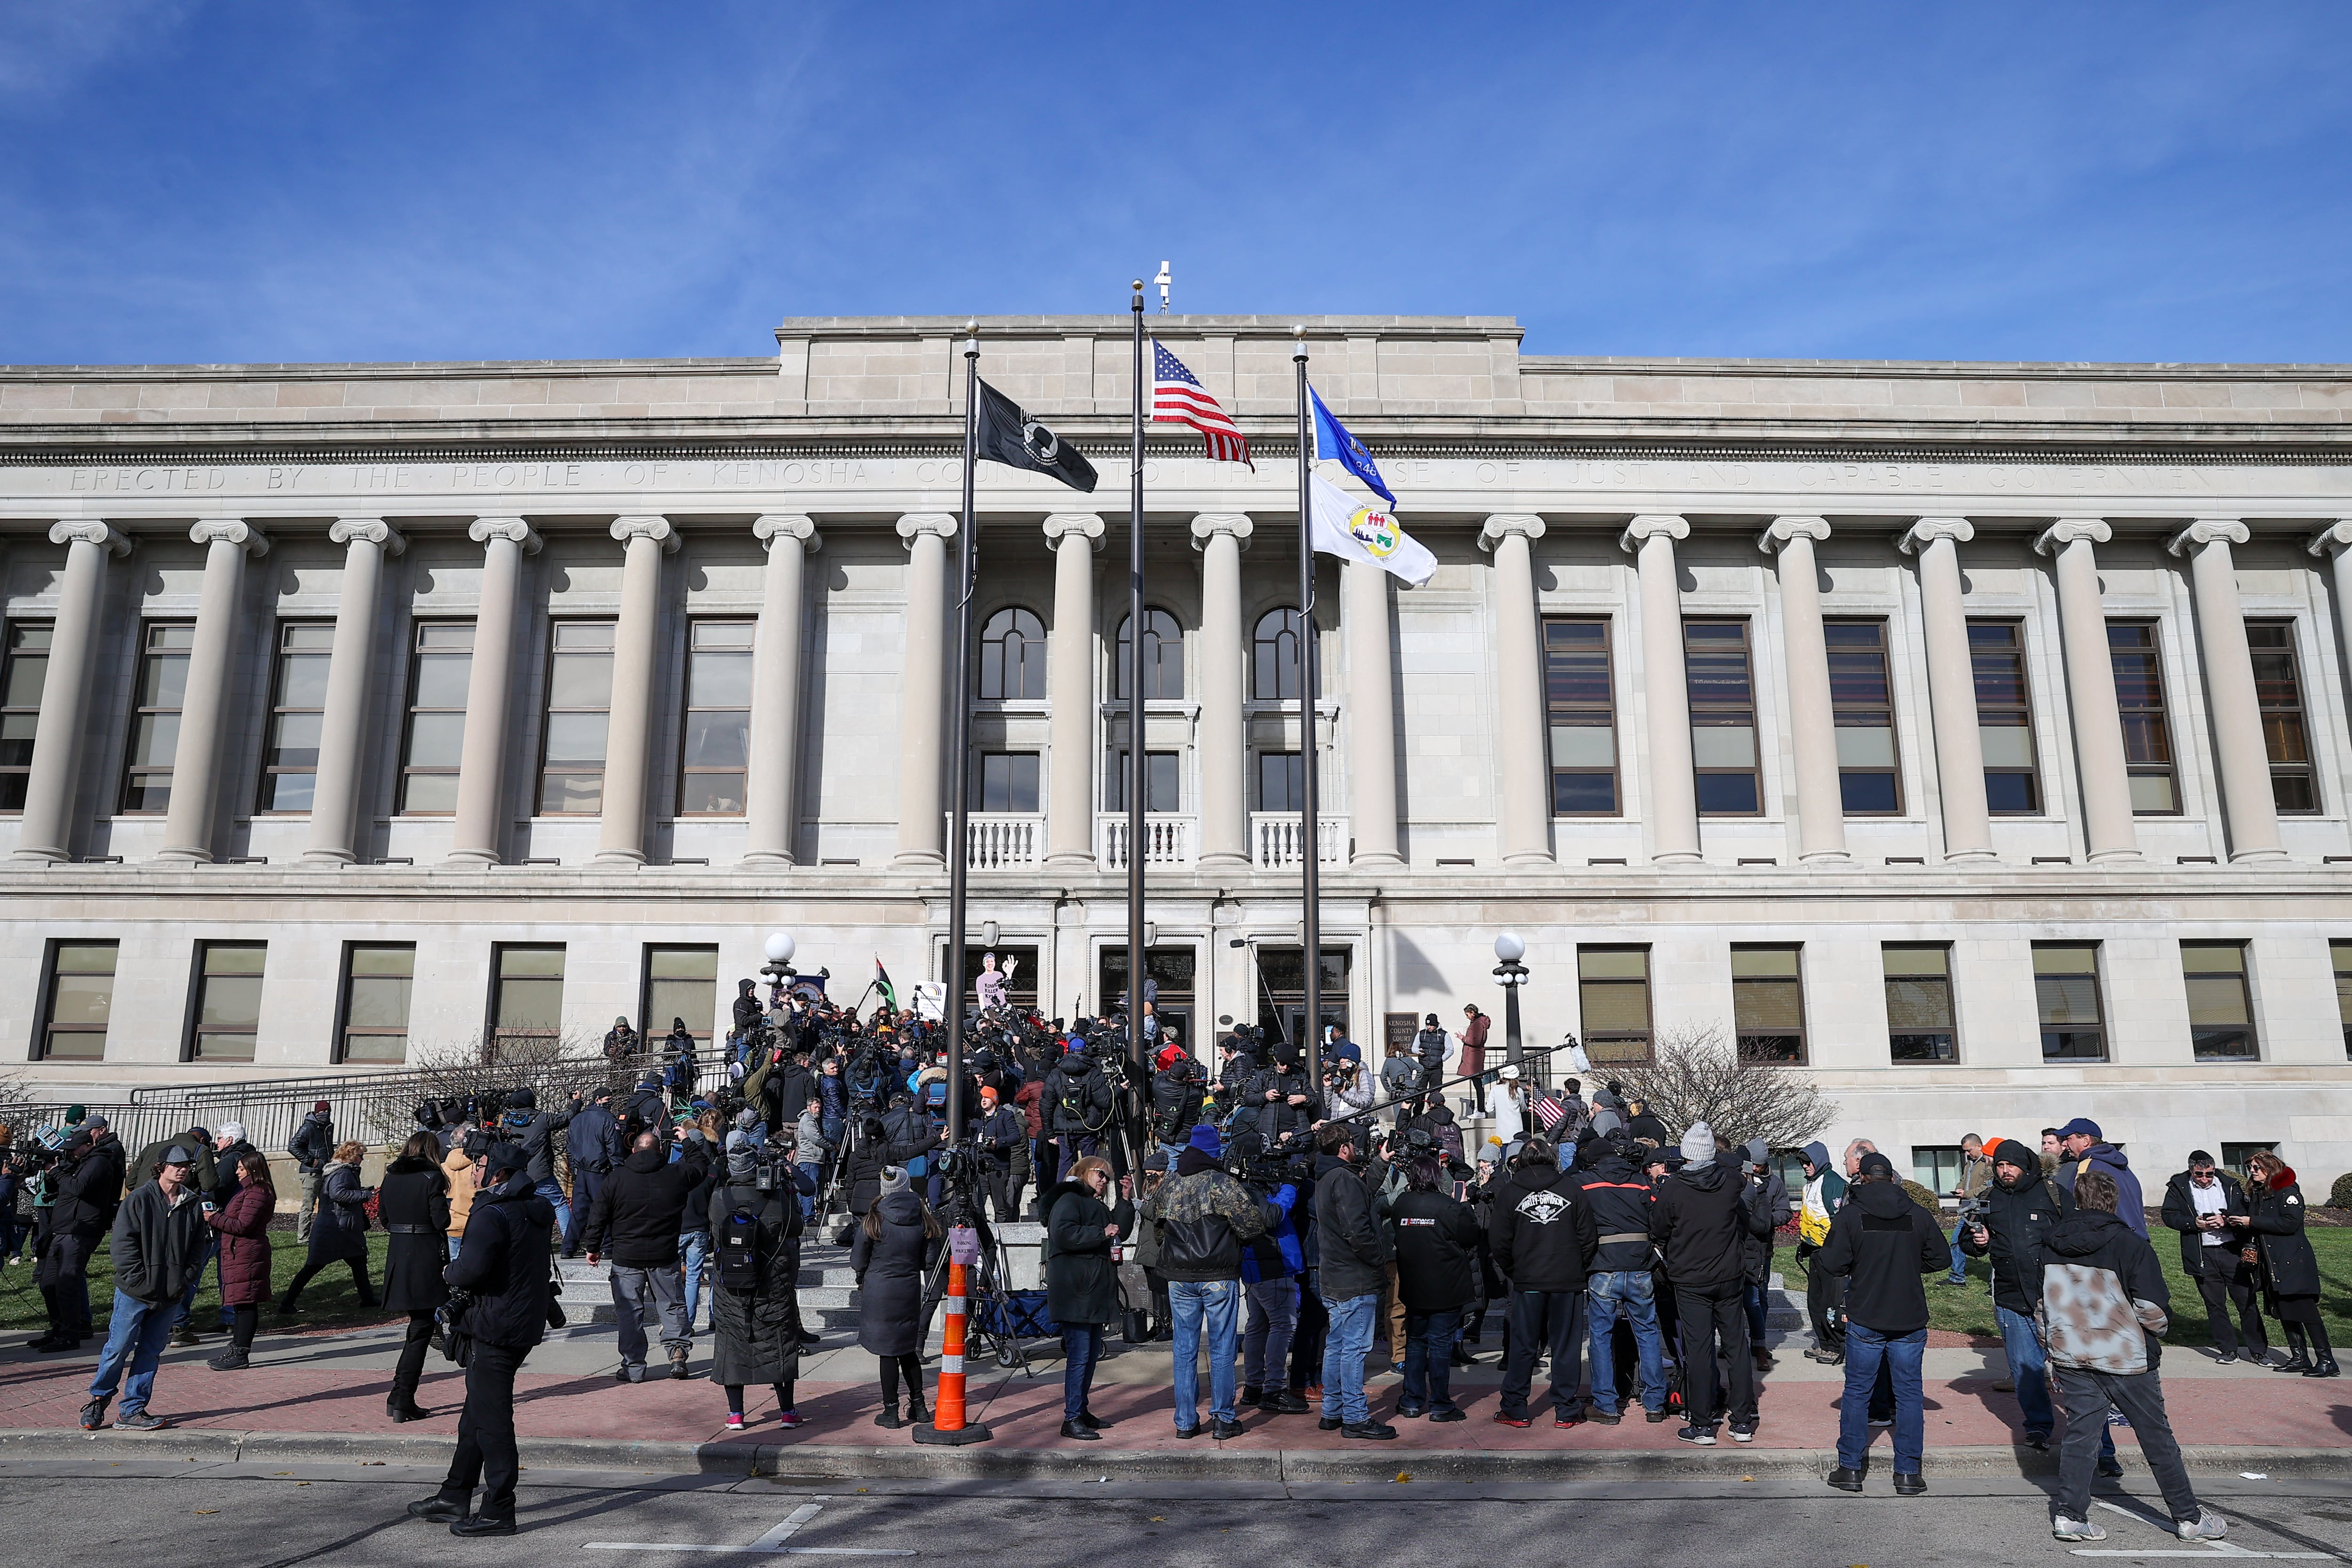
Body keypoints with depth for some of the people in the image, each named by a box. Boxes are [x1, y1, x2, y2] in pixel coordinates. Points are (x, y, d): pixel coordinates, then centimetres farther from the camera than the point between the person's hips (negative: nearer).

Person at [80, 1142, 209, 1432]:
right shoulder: (139, 1200, -6)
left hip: (170, 1296, 4)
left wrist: (184, 1280, 1)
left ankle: (133, 1411, 15)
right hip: (135, 1293, -4)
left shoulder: (194, 1204, 7)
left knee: (151, 1353, 8)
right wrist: (139, 1281, -13)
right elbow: (123, 1244, -8)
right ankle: (98, 1401, 22)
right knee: (118, 1348, 1)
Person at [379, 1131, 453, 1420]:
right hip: (426, 1258, -6)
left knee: (418, 1326, 18)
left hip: (398, 1256, 7)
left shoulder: (390, 1177, 7)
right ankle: (401, 1401, -2)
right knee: (421, 1330, 1)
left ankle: (401, 1399, 18)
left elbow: (385, 1219, 12)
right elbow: (442, 1221, -13)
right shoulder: (431, 1177, -12)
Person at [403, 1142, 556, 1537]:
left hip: (496, 1330, -10)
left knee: (491, 1419, -2)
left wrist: (449, 1273, -7)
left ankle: (498, 1512, 3)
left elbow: (470, 1270, -29)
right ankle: (454, 1497, 30)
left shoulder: (493, 1216, -18)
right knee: (476, 1415, 20)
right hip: (526, 1323, 10)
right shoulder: (535, 1212, 11)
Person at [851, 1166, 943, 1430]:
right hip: (910, 1290, 4)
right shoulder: (923, 1218, -3)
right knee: (908, 1349, 17)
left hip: (879, 1291, -4)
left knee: (887, 1352, 3)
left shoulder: (874, 1219, -11)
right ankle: (918, 1406, 21)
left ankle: (891, 1411, 9)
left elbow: (858, 1261, -4)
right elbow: (929, 1260, 2)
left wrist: (862, 1278, 17)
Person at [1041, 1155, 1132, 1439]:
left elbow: (1121, 1229, 21)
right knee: (1079, 1355, -11)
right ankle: (1072, 1419, -8)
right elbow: (1064, 1234, -21)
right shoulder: (1069, 1200, -6)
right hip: (1075, 1292, -10)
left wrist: (1126, 1200, 11)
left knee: (1092, 1353, 13)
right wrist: (1101, 1233, -18)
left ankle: (1083, 1411, 22)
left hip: (1095, 1292, 10)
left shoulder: (1098, 1207, 24)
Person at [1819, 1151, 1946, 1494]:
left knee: (1857, 1392, 9)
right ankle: (1908, 1472, 12)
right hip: (1910, 1320, 2)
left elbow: (1833, 1263, -12)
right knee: (1909, 1393, 10)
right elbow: (1941, 1258, 3)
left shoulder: (1850, 1215, -10)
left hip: (1865, 1319, -1)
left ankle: (1851, 1468, 14)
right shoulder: (1919, 1215, -3)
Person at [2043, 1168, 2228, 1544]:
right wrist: (2158, 1331, 8)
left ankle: (2069, 1514, 7)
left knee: (2080, 1431, 9)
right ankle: (2189, 1519, 22)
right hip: (2124, 1357, -4)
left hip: (2069, 1356, 4)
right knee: (2157, 1438, 10)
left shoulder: (2052, 1243, 0)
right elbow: (2152, 1308, -13)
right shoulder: (2130, 1244, -14)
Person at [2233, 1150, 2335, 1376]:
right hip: (2272, 1264, 8)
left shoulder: (2287, 1190, -9)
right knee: (2284, 1312, 9)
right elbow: (2255, 1226, 21)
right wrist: (2240, 1222, 0)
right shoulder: (2256, 1193, 14)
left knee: (2306, 1310, -8)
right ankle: (2300, 1358, 16)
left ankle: (2326, 1360, -3)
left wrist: (2252, 1221, -18)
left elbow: (2291, 1223, -20)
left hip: (2293, 1262, -8)